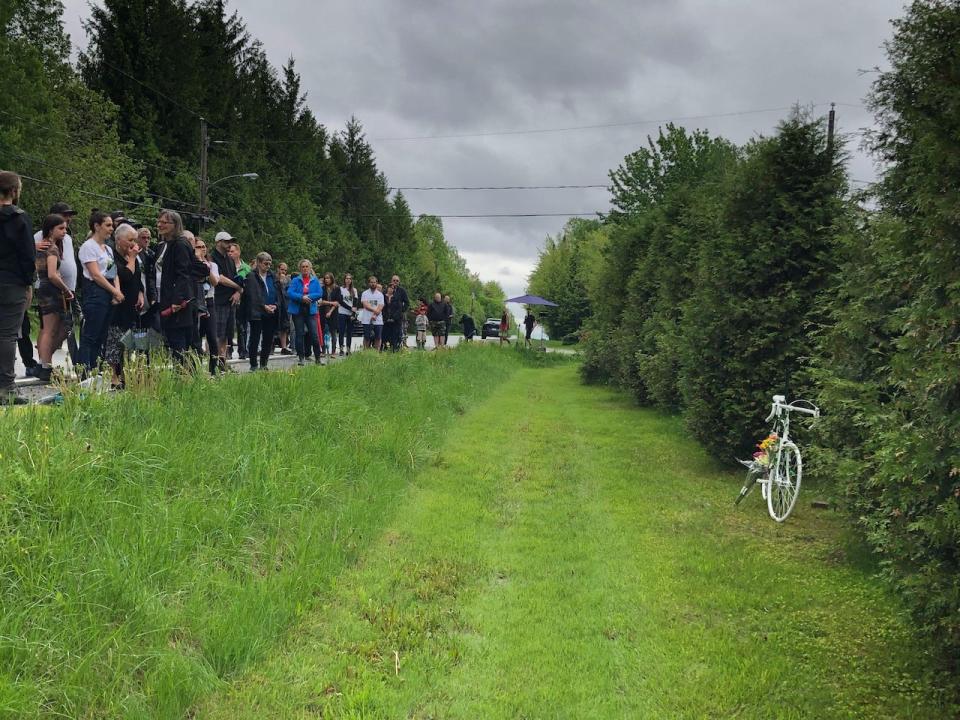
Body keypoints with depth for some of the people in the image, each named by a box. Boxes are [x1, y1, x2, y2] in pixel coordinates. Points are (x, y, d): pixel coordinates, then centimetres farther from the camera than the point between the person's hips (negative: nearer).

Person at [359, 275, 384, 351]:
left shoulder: (380, 294, 11)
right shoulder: (365, 293, 5)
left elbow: (380, 307, 1)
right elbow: (365, 305, -9)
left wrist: (375, 315, -13)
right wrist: (375, 310, -18)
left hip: (378, 320, 2)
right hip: (367, 320, -2)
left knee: (378, 338, 1)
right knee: (367, 338, -1)